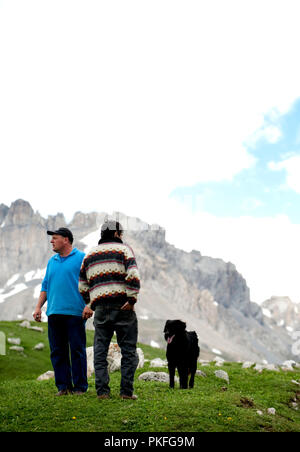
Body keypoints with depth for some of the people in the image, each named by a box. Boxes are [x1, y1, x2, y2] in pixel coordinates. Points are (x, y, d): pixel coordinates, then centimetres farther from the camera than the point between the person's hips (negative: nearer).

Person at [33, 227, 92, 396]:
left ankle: (80, 386, 5)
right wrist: (38, 307, 13)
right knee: (57, 351, 6)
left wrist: (89, 305, -14)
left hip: (75, 312, -6)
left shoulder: (81, 258, 1)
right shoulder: (52, 261, 20)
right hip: (54, 313, 6)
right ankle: (63, 386, 13)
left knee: (77, 350, -3)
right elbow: (46, 286, 23)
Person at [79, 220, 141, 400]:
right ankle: (127, 390, 2)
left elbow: (82, 286, 17)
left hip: (101, 307, 4)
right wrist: (132, 298, -12)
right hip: (122, 306, -4)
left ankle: (102, 390, 6)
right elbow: (133, 274, -14)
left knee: (100, 349, 9)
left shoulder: (89, 255, 18)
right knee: (128, 348, 3)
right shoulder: (124, 249, 3)